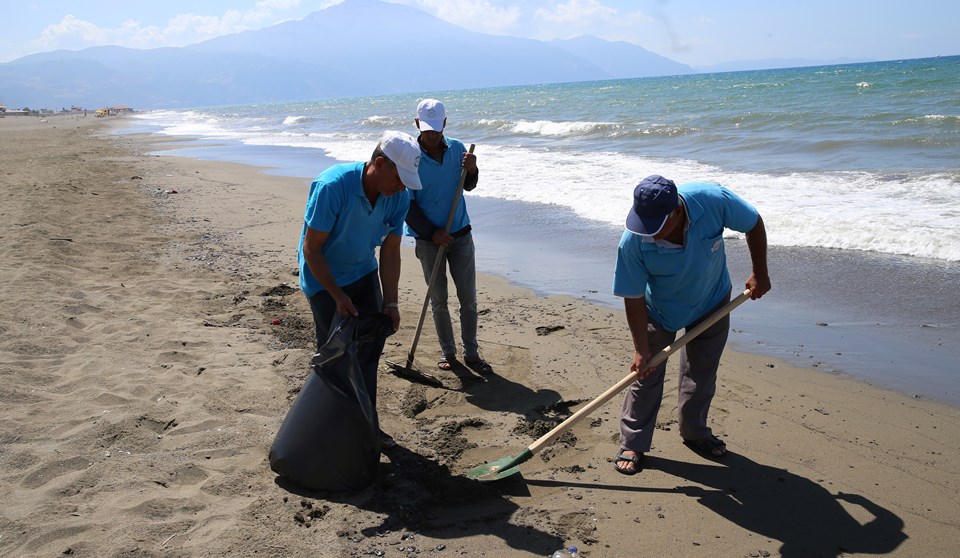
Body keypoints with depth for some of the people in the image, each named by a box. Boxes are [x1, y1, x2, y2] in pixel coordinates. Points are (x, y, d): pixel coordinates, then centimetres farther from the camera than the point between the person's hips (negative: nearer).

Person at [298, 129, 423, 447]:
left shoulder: (399, 197, -14)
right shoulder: (332, 186, -32)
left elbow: (390, 252, -7)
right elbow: (311, 248, -25)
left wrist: (390, 303, -13)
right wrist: (338, 296, -22)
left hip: (364, 272, 6)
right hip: (324, 277, -6)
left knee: (371, 347, 8)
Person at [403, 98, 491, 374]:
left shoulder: (457, 148, 0)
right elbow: (407, 205, -10)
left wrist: (472, 170, -9)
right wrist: (432, 233, -16)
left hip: (461, 234, 3)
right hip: (429, 238, -3)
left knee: (469, 298, 4)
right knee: (438, 300, 7)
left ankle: (471, 353, 15)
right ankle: (447, 352, 21)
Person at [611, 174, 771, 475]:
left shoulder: (713, 200, -35)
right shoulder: (633, 241, -36)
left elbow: (754, 224, -14)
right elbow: (634, 298, -25)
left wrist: (759, 274, -7)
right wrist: (642, 350, -22)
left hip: (712, 302, 2)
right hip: (659, 310, -2)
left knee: (701, 374, 13)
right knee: (646, 374, -1)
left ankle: (694, 432, 34)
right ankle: (632, 444, 13)